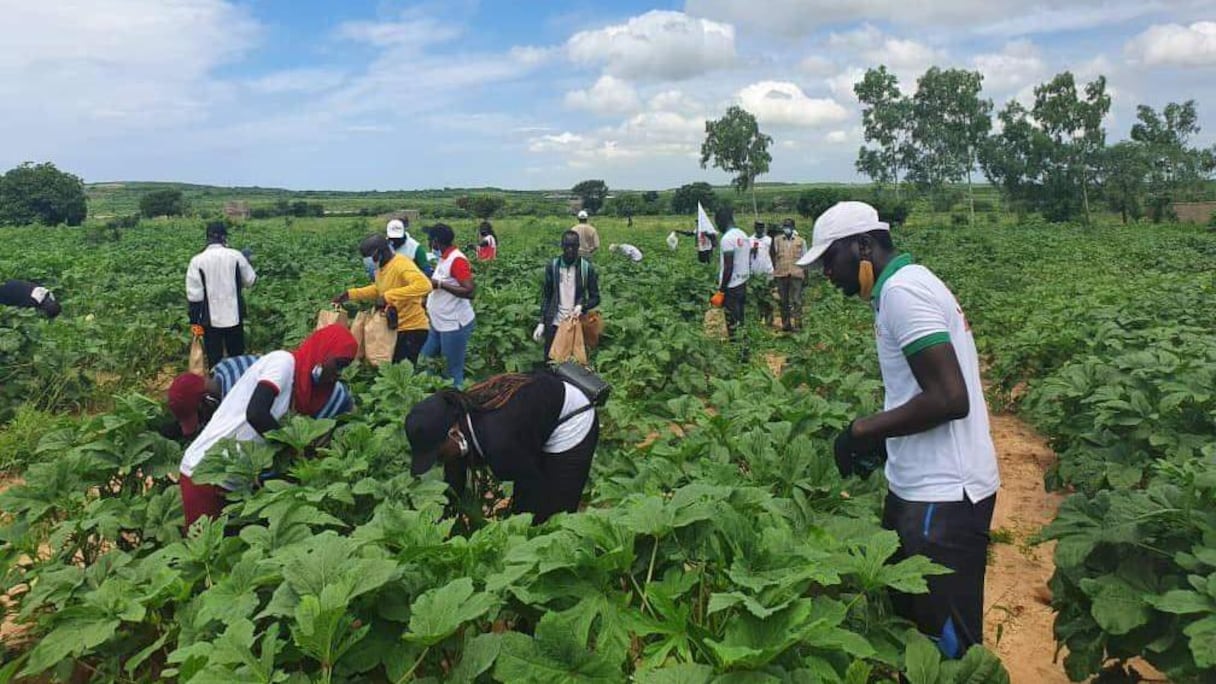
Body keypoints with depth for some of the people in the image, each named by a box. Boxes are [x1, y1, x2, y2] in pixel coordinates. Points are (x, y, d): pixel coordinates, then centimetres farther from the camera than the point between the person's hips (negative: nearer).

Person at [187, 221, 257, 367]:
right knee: (237, 355, 16)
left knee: (214, 359, 8)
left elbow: (193, 294, -7)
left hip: (211, 319, -1)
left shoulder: (197, 261, -8)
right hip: (234, 316, 1)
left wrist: (195, 322, 1)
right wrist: (245, 264, 22)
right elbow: (250, 281, 4)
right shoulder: (235, 256, -8)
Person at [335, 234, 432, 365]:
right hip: (395, 328, 10)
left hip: (412, 329, -9)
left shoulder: (401, 264, -22)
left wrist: (389, 296, -37)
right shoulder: (381, 267, 7)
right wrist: (350, 294, 14)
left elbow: (424, 285, -39)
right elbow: (378, 289, 25)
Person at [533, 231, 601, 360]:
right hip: (554, 323, 2)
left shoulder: (587, 267, -4)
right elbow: (546, 296, 5)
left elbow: (595, 297, 0)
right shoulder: (553, 266, 0)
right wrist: (541, 322, -1)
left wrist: (582, 306, -20)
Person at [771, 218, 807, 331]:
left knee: (796, 300, -4)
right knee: (783, 301, 6)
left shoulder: (801, 241, 8)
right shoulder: (777, 240, 8)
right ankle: (785, 324, 14)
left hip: (796, 275, -1)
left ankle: (797, 324, 0)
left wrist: (806, 276, 9)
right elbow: (773, 255, 1)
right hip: (781, 274, 1)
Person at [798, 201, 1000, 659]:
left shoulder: (901, 290, -17)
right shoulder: (908, 283, 13)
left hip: (942, 493, -10)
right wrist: (881, 438, 10)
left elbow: (950, 398, -25)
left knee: (947, 641, 3)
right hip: (927, 485, 10)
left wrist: (862, 430, -15)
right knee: (909, 619, 20)